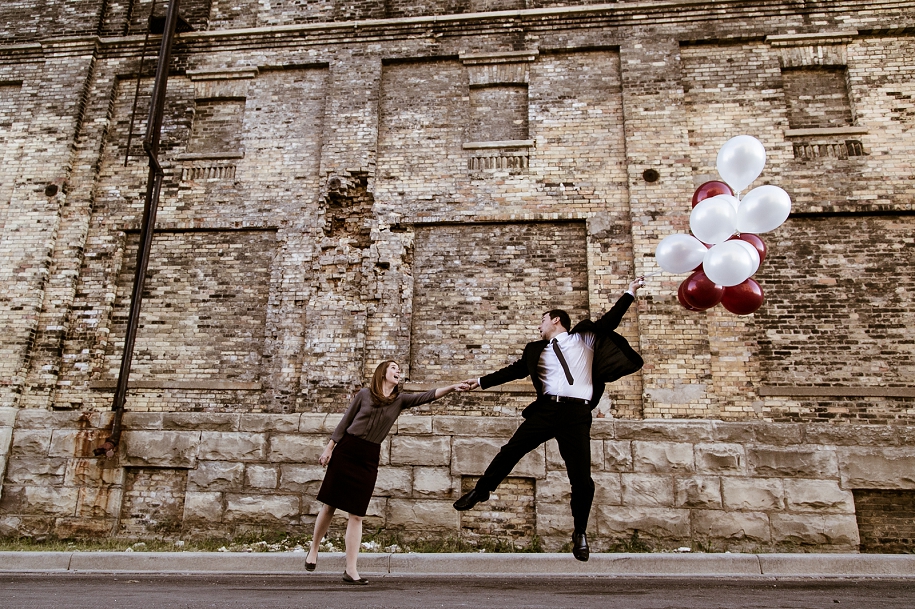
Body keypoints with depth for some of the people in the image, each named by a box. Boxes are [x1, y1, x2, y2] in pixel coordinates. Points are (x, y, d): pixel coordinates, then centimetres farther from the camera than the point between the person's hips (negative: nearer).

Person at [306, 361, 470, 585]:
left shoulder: (400, 400, 5)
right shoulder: (364, 394, -1)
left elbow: (427, 396, -8)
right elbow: (345, 421, 3)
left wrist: (452, 388, -21)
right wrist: (329, 448, 3)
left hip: (369, 458, 2)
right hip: (345, 451, -2)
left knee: (356, 514, 3)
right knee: (329, 506, 7)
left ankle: (351, 570, 8)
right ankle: (313, 549, 30)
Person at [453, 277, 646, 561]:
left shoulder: (585, 338, 15)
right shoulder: (537, 350, 21)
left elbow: (609, 321, 10)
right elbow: (515, 370, 24)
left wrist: (629, 293, 6)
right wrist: (482, 381, 25)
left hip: (577, 413, -2)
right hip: (547, 409, 3)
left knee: (581, 477, -3)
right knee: (511, 450, -1)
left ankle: (580, 534, 17)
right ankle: (480, 491, 21)